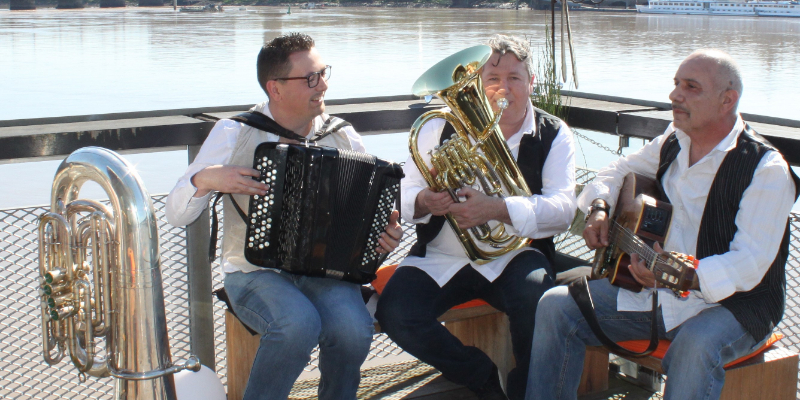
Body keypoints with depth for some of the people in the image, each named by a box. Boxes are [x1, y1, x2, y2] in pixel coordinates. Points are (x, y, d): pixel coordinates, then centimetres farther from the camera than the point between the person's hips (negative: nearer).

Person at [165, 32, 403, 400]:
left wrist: (386, 234, -5)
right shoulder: (233, 134, -3)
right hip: (256, 271, -2)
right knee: (299, 323, -34)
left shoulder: (342, 136, 5)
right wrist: (205, 179, -24)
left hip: (326, 270, 3)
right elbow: (176, 214, -4)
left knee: (353, 327, -30)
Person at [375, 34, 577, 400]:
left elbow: (563, 209, -11)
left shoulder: (553, 135, 2)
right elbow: (403, 193, 5)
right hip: (440, 258, 2)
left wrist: (497, 209, -29)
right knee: (395, 314, -24)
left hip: (514, 257, -2)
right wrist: (423, 201, -21)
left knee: (534, 297, -35)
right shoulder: (443, 127, 6)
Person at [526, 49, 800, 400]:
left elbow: (749, 264, -25)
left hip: (732, 302, -6)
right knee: (556, 306, -9)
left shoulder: (766, 169, -16)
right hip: (652, 290, 6)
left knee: (695, 348, -40)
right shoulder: (673, 143, 6)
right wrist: (599, 208, 1)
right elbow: (621, 170, 24)